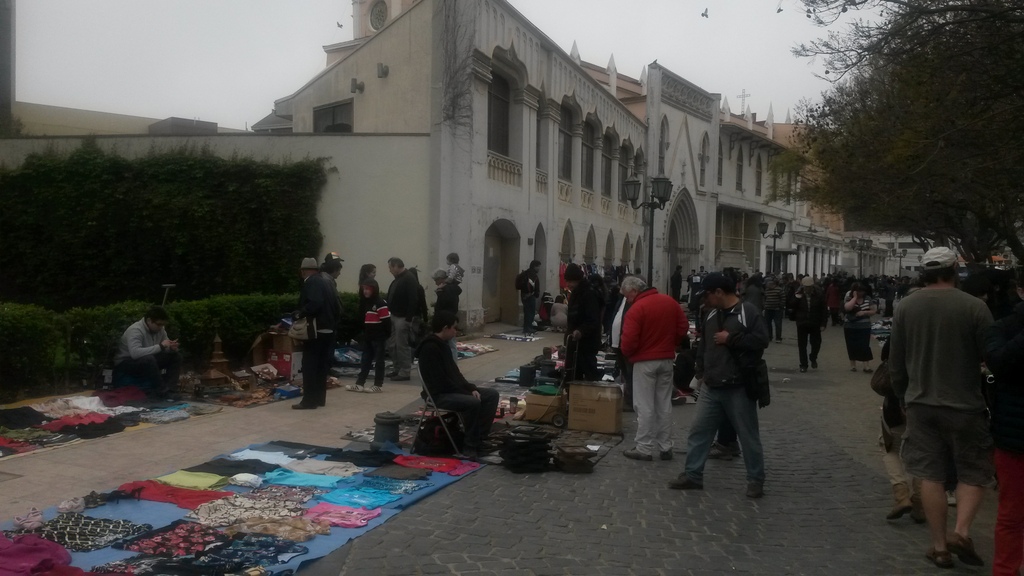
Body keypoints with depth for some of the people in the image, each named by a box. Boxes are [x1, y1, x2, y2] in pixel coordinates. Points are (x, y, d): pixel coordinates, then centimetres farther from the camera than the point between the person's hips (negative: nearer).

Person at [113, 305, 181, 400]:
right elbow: (135, 353, -42)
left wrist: (172, 348, -20)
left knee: (175, 357, -8)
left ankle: (169, 390, -18)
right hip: (125, 364, -8)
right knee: (148, 360, -38)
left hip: (148, 362, 8)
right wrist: (160, 346, -39)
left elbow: (166, 349, 6)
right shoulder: (135, 330, -26)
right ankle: (162, 392, -28)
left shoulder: (160, 329, -3)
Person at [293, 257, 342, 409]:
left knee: (310, 365, -5)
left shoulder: (311, 282, -10)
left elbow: (314, 304, -25)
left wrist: (300, 314, -13)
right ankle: (319, 398, 17)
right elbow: (337, 305, 14)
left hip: (315, 330, -9)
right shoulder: (327, 282, 16)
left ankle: (309, 400, -6)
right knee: (321, 364, 12)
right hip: (328, 329, 9)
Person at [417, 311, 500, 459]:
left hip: (451, 389, 10)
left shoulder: (442, 344, 12)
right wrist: (468, 391, -17)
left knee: (491, 394, 2)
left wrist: (471, 388, 1)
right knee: (473, 402, -32)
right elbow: (441, 382, -23)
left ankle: (480, 437, 2)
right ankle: (471, 445, -18)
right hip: (438, 395, -10)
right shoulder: (430, 348, -19)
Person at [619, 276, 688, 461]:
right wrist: (670, 344, 12)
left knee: (644, 406, 1)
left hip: (645, 362, -6)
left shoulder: (636, 309, -16)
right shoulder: (670, 301, 5)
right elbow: (683, 327, 6)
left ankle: (644, 449, 5)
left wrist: (627, 354, 0)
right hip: (667, 360, 6)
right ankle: (665, 448, 17)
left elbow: (629, 341, -19)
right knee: (664, 405, 13)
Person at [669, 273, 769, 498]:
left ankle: (756, 480, 17)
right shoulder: (712, 315, 12)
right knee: (698, 431, 8)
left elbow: (761, 340, -21)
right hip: (711, 387, 7)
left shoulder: (748, 313, -10)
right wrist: (701, 372, 14)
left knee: (748, 436, 5)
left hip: (739, 388, -7)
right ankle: (692, 475, 17)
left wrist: (730, 339, -19)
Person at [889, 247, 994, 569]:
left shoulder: (905, 307, 0)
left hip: (921, 404, 3)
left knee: (930, 474, 9)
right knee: (974, 471, 14)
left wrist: (903, 398, 18)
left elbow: (895, 363, 5)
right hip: (964, 404, -3)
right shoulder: (974, 307, -11)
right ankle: (961, 531, -2)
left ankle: (940, 546, 14)